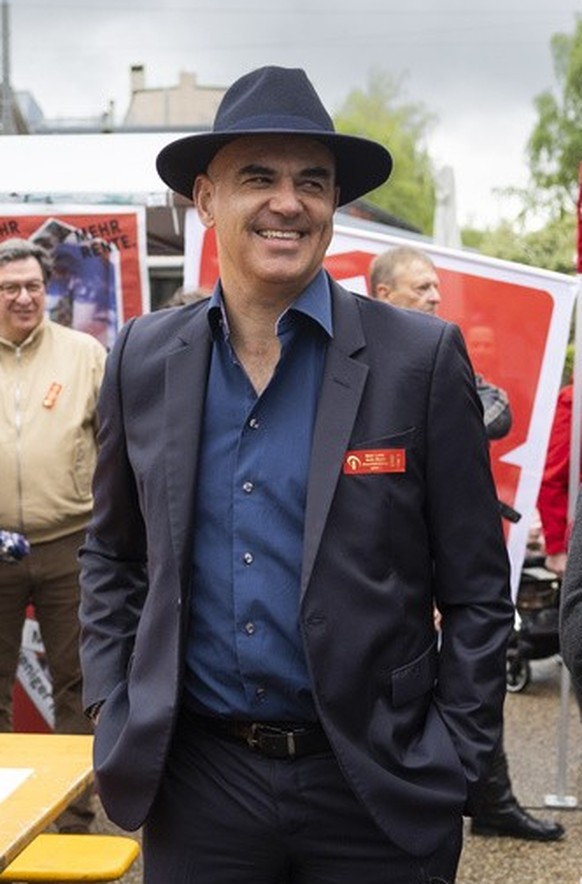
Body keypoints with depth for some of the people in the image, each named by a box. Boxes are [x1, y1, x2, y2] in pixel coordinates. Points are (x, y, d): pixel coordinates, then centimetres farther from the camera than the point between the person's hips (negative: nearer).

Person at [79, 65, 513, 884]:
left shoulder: (423, 359, -8)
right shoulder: (143, 358, 1)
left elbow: (477, 589, -4)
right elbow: (112, 555, 11)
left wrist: (451, 766, -8)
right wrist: (112, 717, 3)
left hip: (376, 786, -2)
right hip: (194, 781, 3)